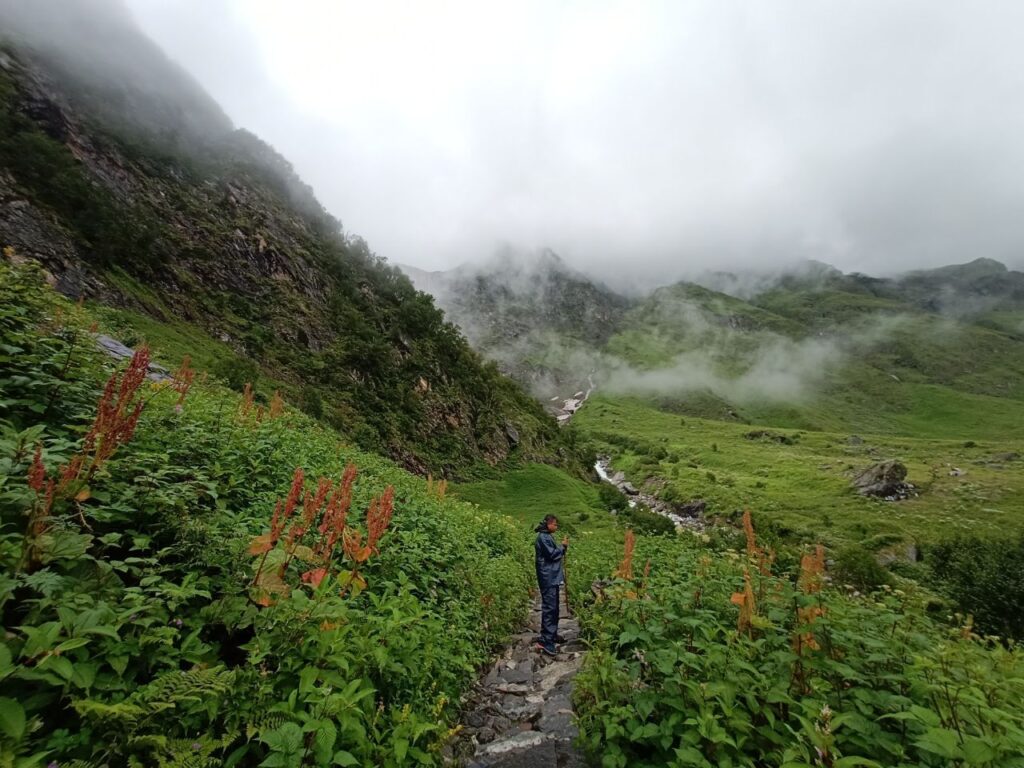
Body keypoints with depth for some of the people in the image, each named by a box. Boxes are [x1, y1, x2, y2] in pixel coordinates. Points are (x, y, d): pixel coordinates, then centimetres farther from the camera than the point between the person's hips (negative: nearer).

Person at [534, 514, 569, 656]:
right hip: (548, 578, -10)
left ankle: (552, 635, 27)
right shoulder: (543, 537, -16)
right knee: (549, 608, -11)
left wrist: (563, 546, 7)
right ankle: (545, 641, -9)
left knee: (553, 607, 17)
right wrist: (563, 546, -8)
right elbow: (552, 554, -20)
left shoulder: (548, 536, 16)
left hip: (552, 577, 10)